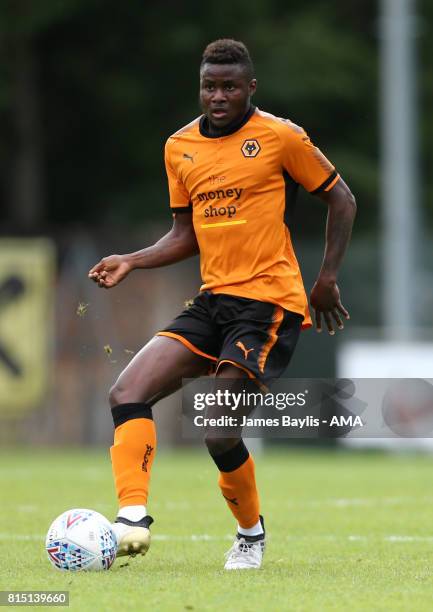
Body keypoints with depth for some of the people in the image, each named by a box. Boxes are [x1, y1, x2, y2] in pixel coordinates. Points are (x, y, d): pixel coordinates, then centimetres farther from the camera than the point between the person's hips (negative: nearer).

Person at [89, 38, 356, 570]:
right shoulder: (180, 147, 11)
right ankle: (133, 519, -17)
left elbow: (340, 199, 4)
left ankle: (251, 534, 13)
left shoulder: (280, 137, -5)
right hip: (213, 301, 6)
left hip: (269, 302, -6)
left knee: (219, 435, -13)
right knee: (127, 394, -12)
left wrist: (328, 279, -1)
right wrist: (129, 262, 2)